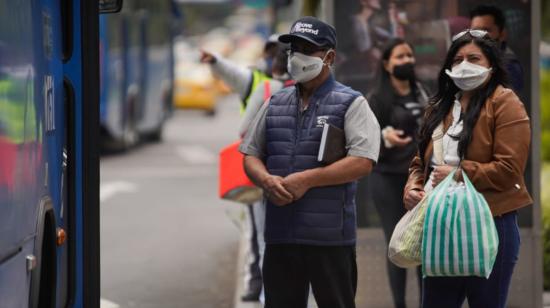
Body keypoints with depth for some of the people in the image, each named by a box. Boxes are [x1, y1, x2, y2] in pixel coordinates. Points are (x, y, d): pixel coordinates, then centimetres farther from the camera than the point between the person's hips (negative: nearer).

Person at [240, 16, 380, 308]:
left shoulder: (351, 104, -1)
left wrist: (306, 180, -17)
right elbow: (251, 155, 18)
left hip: (329, 236, -5)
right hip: (279, 233, 5)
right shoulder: (275, 104, 16)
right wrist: (267, 180, -6)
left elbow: (362, 162, -12)